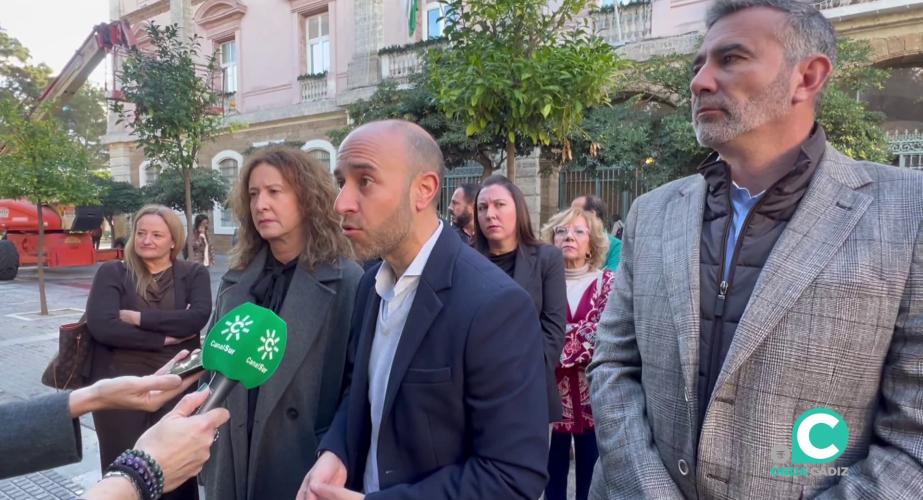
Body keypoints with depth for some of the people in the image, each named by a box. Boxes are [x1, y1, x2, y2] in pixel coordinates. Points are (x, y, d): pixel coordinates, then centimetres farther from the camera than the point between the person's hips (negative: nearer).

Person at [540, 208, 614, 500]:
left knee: (590, 476, 10)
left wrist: (561, 348, -14)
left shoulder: (607, 282, 3)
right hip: (552, 392, 0)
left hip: (592, 394, 0)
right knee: (553, 475, 11)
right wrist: (582, 339, -14)